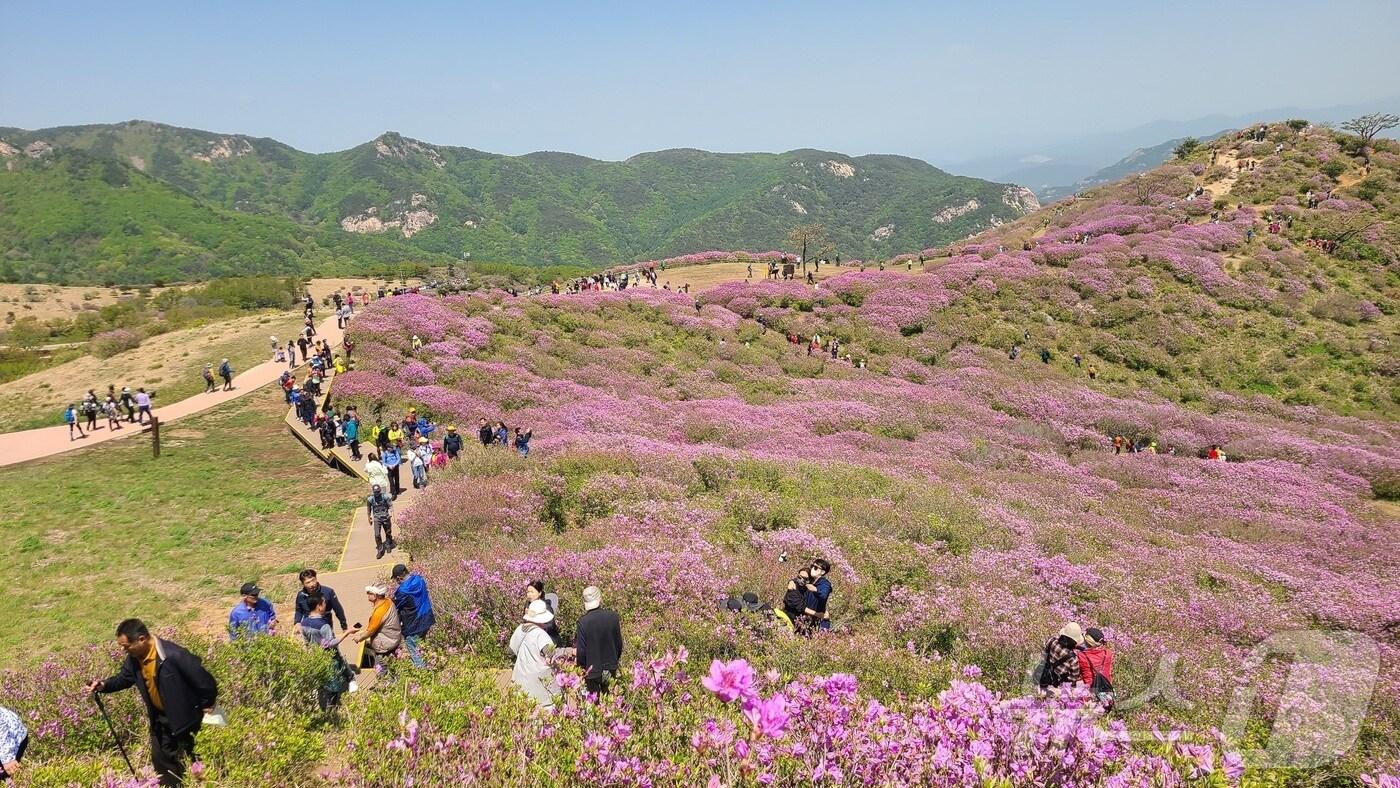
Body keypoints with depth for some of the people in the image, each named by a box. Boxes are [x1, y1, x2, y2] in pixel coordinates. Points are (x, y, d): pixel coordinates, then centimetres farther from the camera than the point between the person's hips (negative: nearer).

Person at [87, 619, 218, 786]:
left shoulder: (174, 655, -34)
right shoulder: (134, 658, -10)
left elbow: (204, 680, -27)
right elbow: (124, 678, 9)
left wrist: (206, 706, -13)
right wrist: (104, 685, -11)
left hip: (184, 717, -7)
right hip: (160, 718, 7)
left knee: (188, 762, 8)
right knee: (160, 760, 18)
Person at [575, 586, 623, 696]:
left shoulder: (583, 621, -20)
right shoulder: (613, 617, -10)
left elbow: (581, 650, -14)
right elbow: (619, 644, 1)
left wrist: (581, 666, 3)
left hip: (592, 671, -3)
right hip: (610, 669, 3)